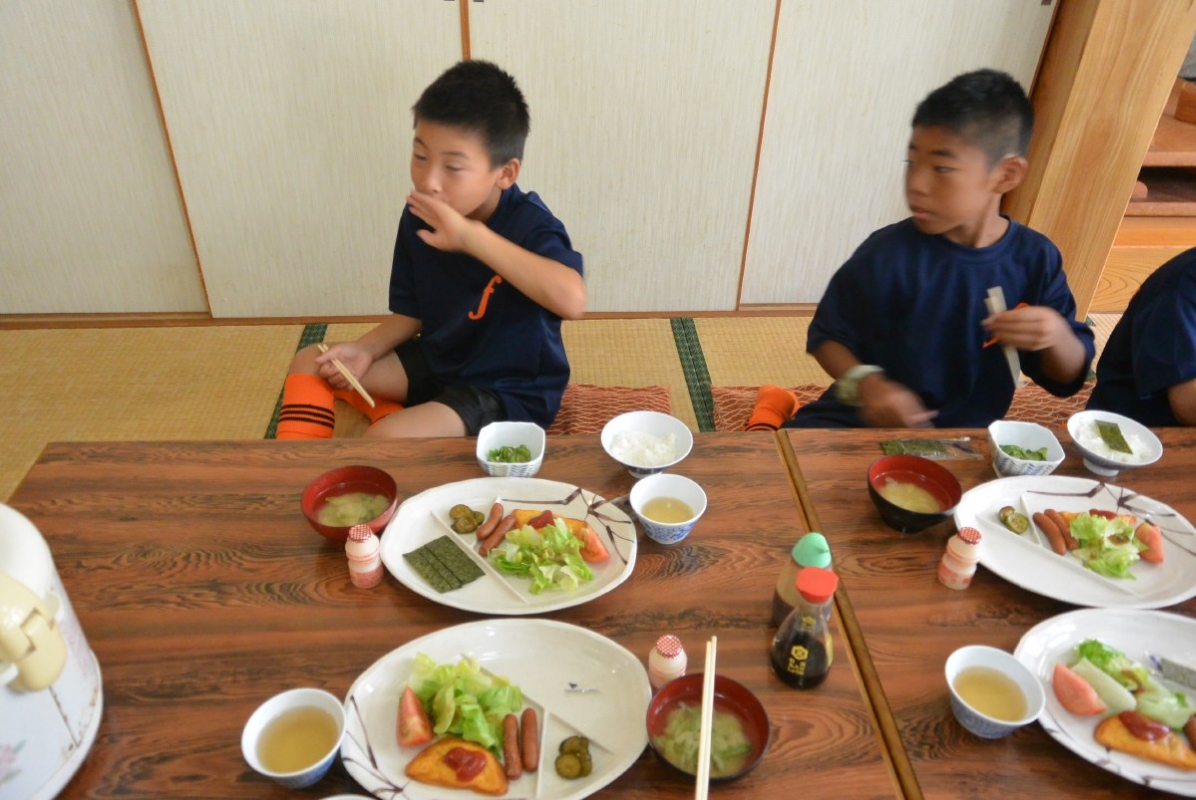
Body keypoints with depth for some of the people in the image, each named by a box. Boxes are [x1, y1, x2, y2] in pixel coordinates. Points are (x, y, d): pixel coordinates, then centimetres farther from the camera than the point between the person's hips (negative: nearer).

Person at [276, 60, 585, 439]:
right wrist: (366, 350, -12)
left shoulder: (529, 224, -24)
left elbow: (572, 300, -45)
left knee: (385, 438, -26)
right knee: (310, 363, 6)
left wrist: (471, 235, -44)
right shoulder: (417, 217, -6)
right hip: (438, 363, 7)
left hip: (509, 391, -7)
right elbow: (412, 312, 7)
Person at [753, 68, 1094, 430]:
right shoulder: (887, 253, -13)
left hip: (963, 439, 4)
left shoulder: (1035, 260, -6)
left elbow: (1067, 379, 3)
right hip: (867, 422, -4)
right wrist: (864, 382, -23)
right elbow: (829, 335, -4)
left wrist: (1058, 336, -18)